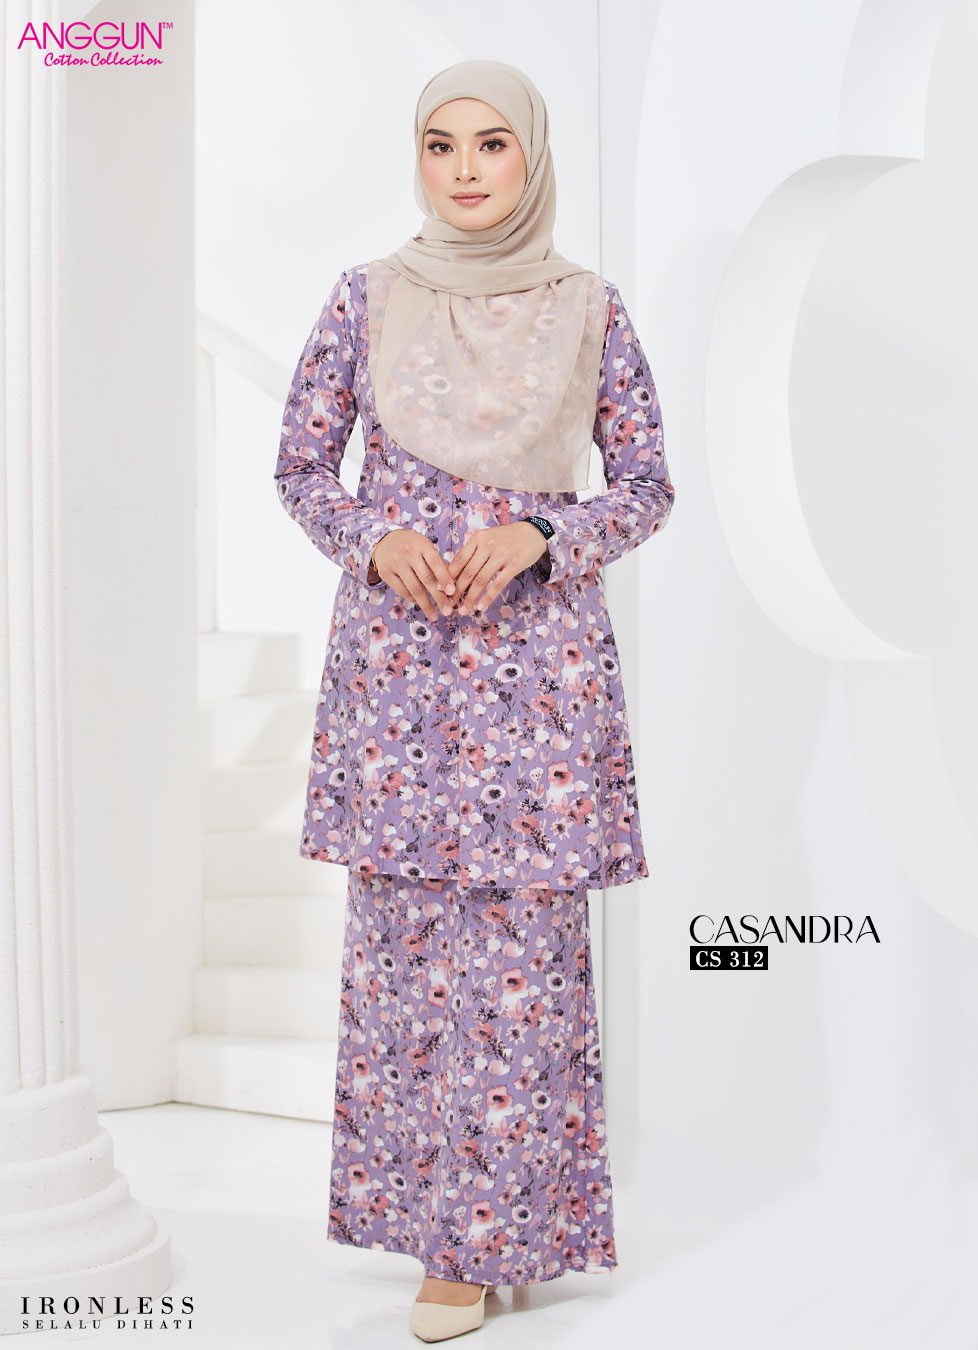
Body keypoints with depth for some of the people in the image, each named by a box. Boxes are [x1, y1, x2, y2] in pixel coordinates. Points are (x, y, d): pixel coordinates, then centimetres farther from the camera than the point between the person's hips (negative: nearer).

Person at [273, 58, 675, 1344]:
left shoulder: (589, 308, 2)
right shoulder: (367, 298, 4)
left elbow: (649, 487, 5)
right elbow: (300, 468, 9)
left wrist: (538, 537, -12)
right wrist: (379, 539, -10)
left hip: (540, 654, -1)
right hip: (395, 656, 1)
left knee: (519, 944, 0)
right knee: (403, 935, 6)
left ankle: (486, 1233, 13)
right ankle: (422, 1196, 23)